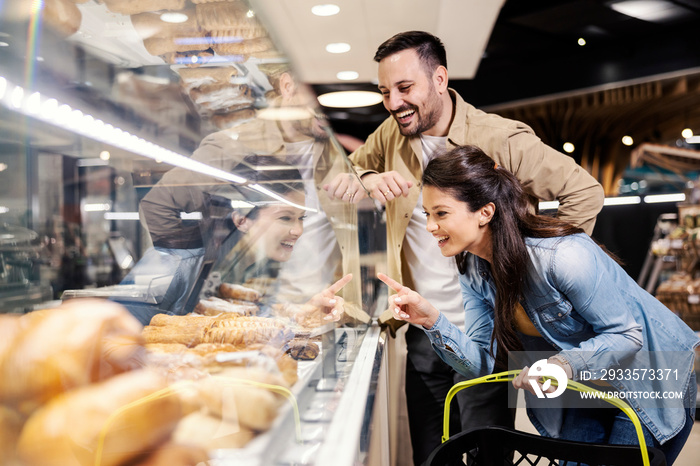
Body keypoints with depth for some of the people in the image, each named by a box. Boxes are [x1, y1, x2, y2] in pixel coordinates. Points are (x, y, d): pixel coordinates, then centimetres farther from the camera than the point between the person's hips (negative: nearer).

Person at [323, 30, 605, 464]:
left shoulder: (500, 139, -15)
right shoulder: (392, 134, 3)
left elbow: (586, 191, -12)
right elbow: (336, 181, 13)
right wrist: (367, 181, -10)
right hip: (422, 334, 5)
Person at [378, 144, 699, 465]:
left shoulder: (564, 256, -34)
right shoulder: (472, 270, -10)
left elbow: (628, 335, -25)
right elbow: (483, 363, -12)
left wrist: (565, 364, -43)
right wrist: (431, 320, -28)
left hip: (653, 382, -6)